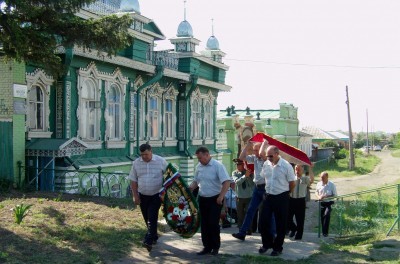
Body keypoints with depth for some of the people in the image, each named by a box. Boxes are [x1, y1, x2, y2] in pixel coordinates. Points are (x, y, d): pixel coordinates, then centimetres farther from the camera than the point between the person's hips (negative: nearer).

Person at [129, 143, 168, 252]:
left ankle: (149, 241, -15)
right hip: (143, 196, 4)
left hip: (156, 195, -3)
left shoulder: (161, 161, -8)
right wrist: (136, 196, 0)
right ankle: (154, 237, 31)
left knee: (152, 218, -12)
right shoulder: (136, 163, -2)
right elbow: (133, 181, 4)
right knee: (147, 218, 12)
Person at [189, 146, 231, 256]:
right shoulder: (198, 167, 6)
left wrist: (221, 197, -24)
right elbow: (195, 181, 17)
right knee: (204, 224, 9)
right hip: (202, 199, 6)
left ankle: (216, 247, 10)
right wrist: (189, 189, -2)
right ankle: (207, 246, 20)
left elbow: (227, 182, -19)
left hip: (215, 199, -6)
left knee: (213, 223, -6)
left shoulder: (217, 165, -14)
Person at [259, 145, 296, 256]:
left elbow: (292, 183, -6)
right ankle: (267, 244, 25)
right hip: (268, 196, 5)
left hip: (281, 198, -4)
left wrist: (284, 192, 5)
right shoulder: (266, 164, 1)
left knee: (280, 224, 5)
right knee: (264, 221, 7)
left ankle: (278, 247, 17)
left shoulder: (286, 166, -14)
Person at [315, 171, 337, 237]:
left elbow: (335, 195, -5)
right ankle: (323, 231, 18)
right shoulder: (319, 184, 3)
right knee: (321, 217, 3)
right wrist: (318, 196, -7)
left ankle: (325, 232, -17)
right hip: (321, 203, 4)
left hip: (329, 203, -4)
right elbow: (316, 192, 16)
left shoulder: (332, 185, -6)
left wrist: (326, 196, -19)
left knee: (326, 214, -22)